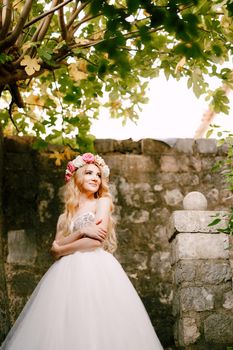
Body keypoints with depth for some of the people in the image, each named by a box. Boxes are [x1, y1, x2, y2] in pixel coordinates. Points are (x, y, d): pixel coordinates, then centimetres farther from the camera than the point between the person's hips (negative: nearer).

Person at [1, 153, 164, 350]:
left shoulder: (103, 202, 6)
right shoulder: (67, 211, 18)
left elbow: (97, 240, -8)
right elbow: (56, 247, 6)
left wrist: (61, 250, 1)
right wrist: (82, 231, -10)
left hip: (96, 269, -4)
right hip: (69, 271, 4)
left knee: (95, 325, -13)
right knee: (64, 328, -3)